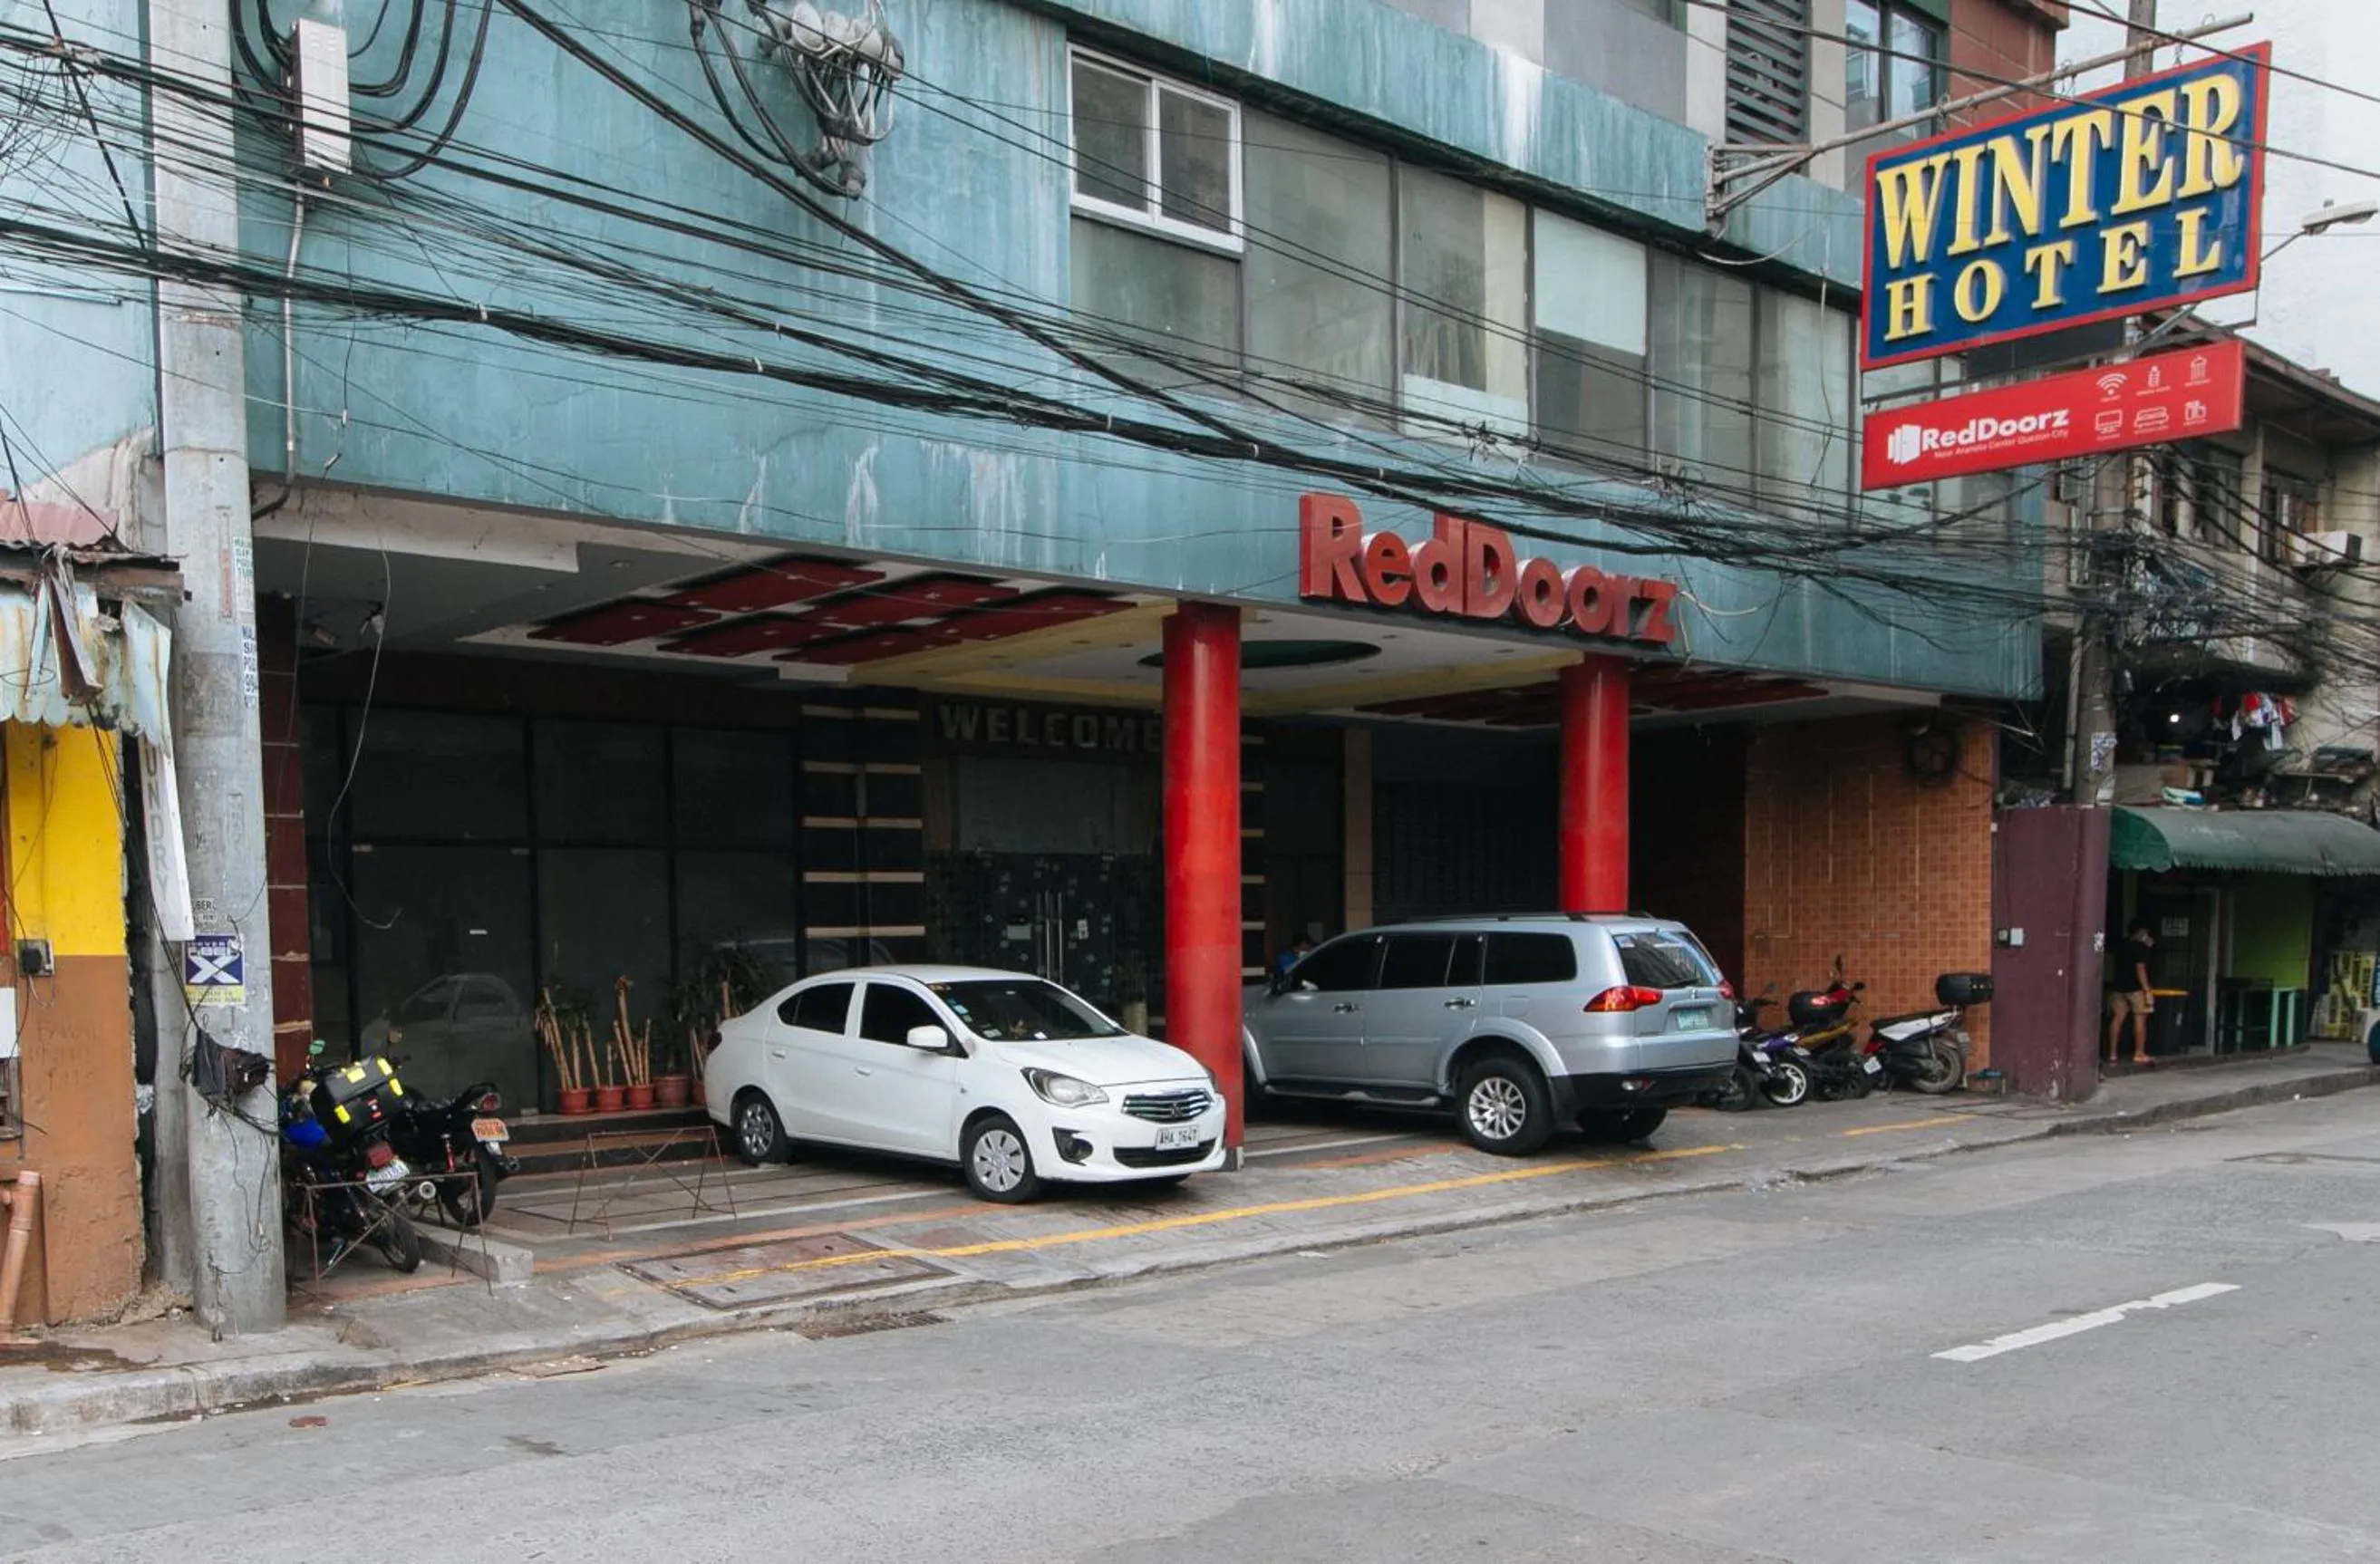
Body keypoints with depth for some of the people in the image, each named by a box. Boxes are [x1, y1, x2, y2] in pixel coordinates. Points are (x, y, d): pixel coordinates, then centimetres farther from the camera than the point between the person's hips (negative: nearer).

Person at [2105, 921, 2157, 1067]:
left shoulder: (2122, 946, 13)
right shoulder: (2141, 948, -8)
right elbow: (2140, 969, -16)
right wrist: (2148, 990, -17)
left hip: (2118, 986, 7)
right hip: (2135, 987, -7)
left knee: (2117, 1018, 6)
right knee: (2140, 1019, 1)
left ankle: (2112, 1054, 3)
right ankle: (2139, 1054, 0)